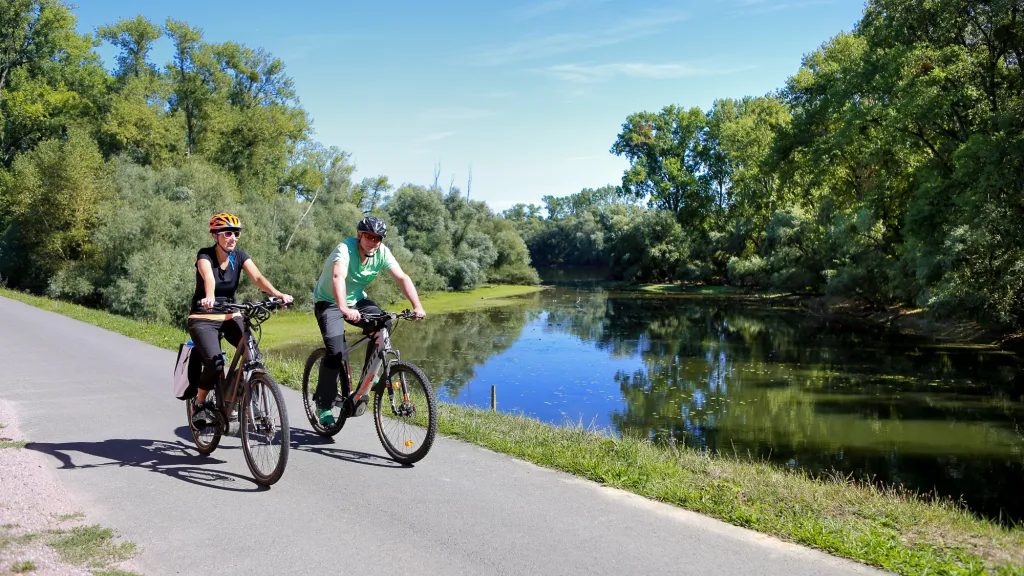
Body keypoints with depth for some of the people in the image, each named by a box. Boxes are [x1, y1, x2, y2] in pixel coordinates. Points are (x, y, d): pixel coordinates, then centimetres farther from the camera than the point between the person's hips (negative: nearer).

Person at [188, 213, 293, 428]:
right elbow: (208, 277, -37)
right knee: (215, 363, -25)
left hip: (230, 316, 4)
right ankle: (200, 405, 1)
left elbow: (258, 277, -18)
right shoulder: (205, 255, -14)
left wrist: (278, 294, -37)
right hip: (203, 318, -4)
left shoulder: (239, 255, -3)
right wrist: (209, 297, -59)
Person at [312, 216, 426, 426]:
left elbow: (402, 277, -20)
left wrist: (417, 306, -34)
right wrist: (344, 309, -62)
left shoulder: (382, 252, -14)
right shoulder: (345, 249, -29)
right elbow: (338, 277, -46)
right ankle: (323, 406, -5)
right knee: (335, 351, -20)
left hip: (357, 300, 5)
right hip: (328, 301, -5)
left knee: (383, 325, -23)